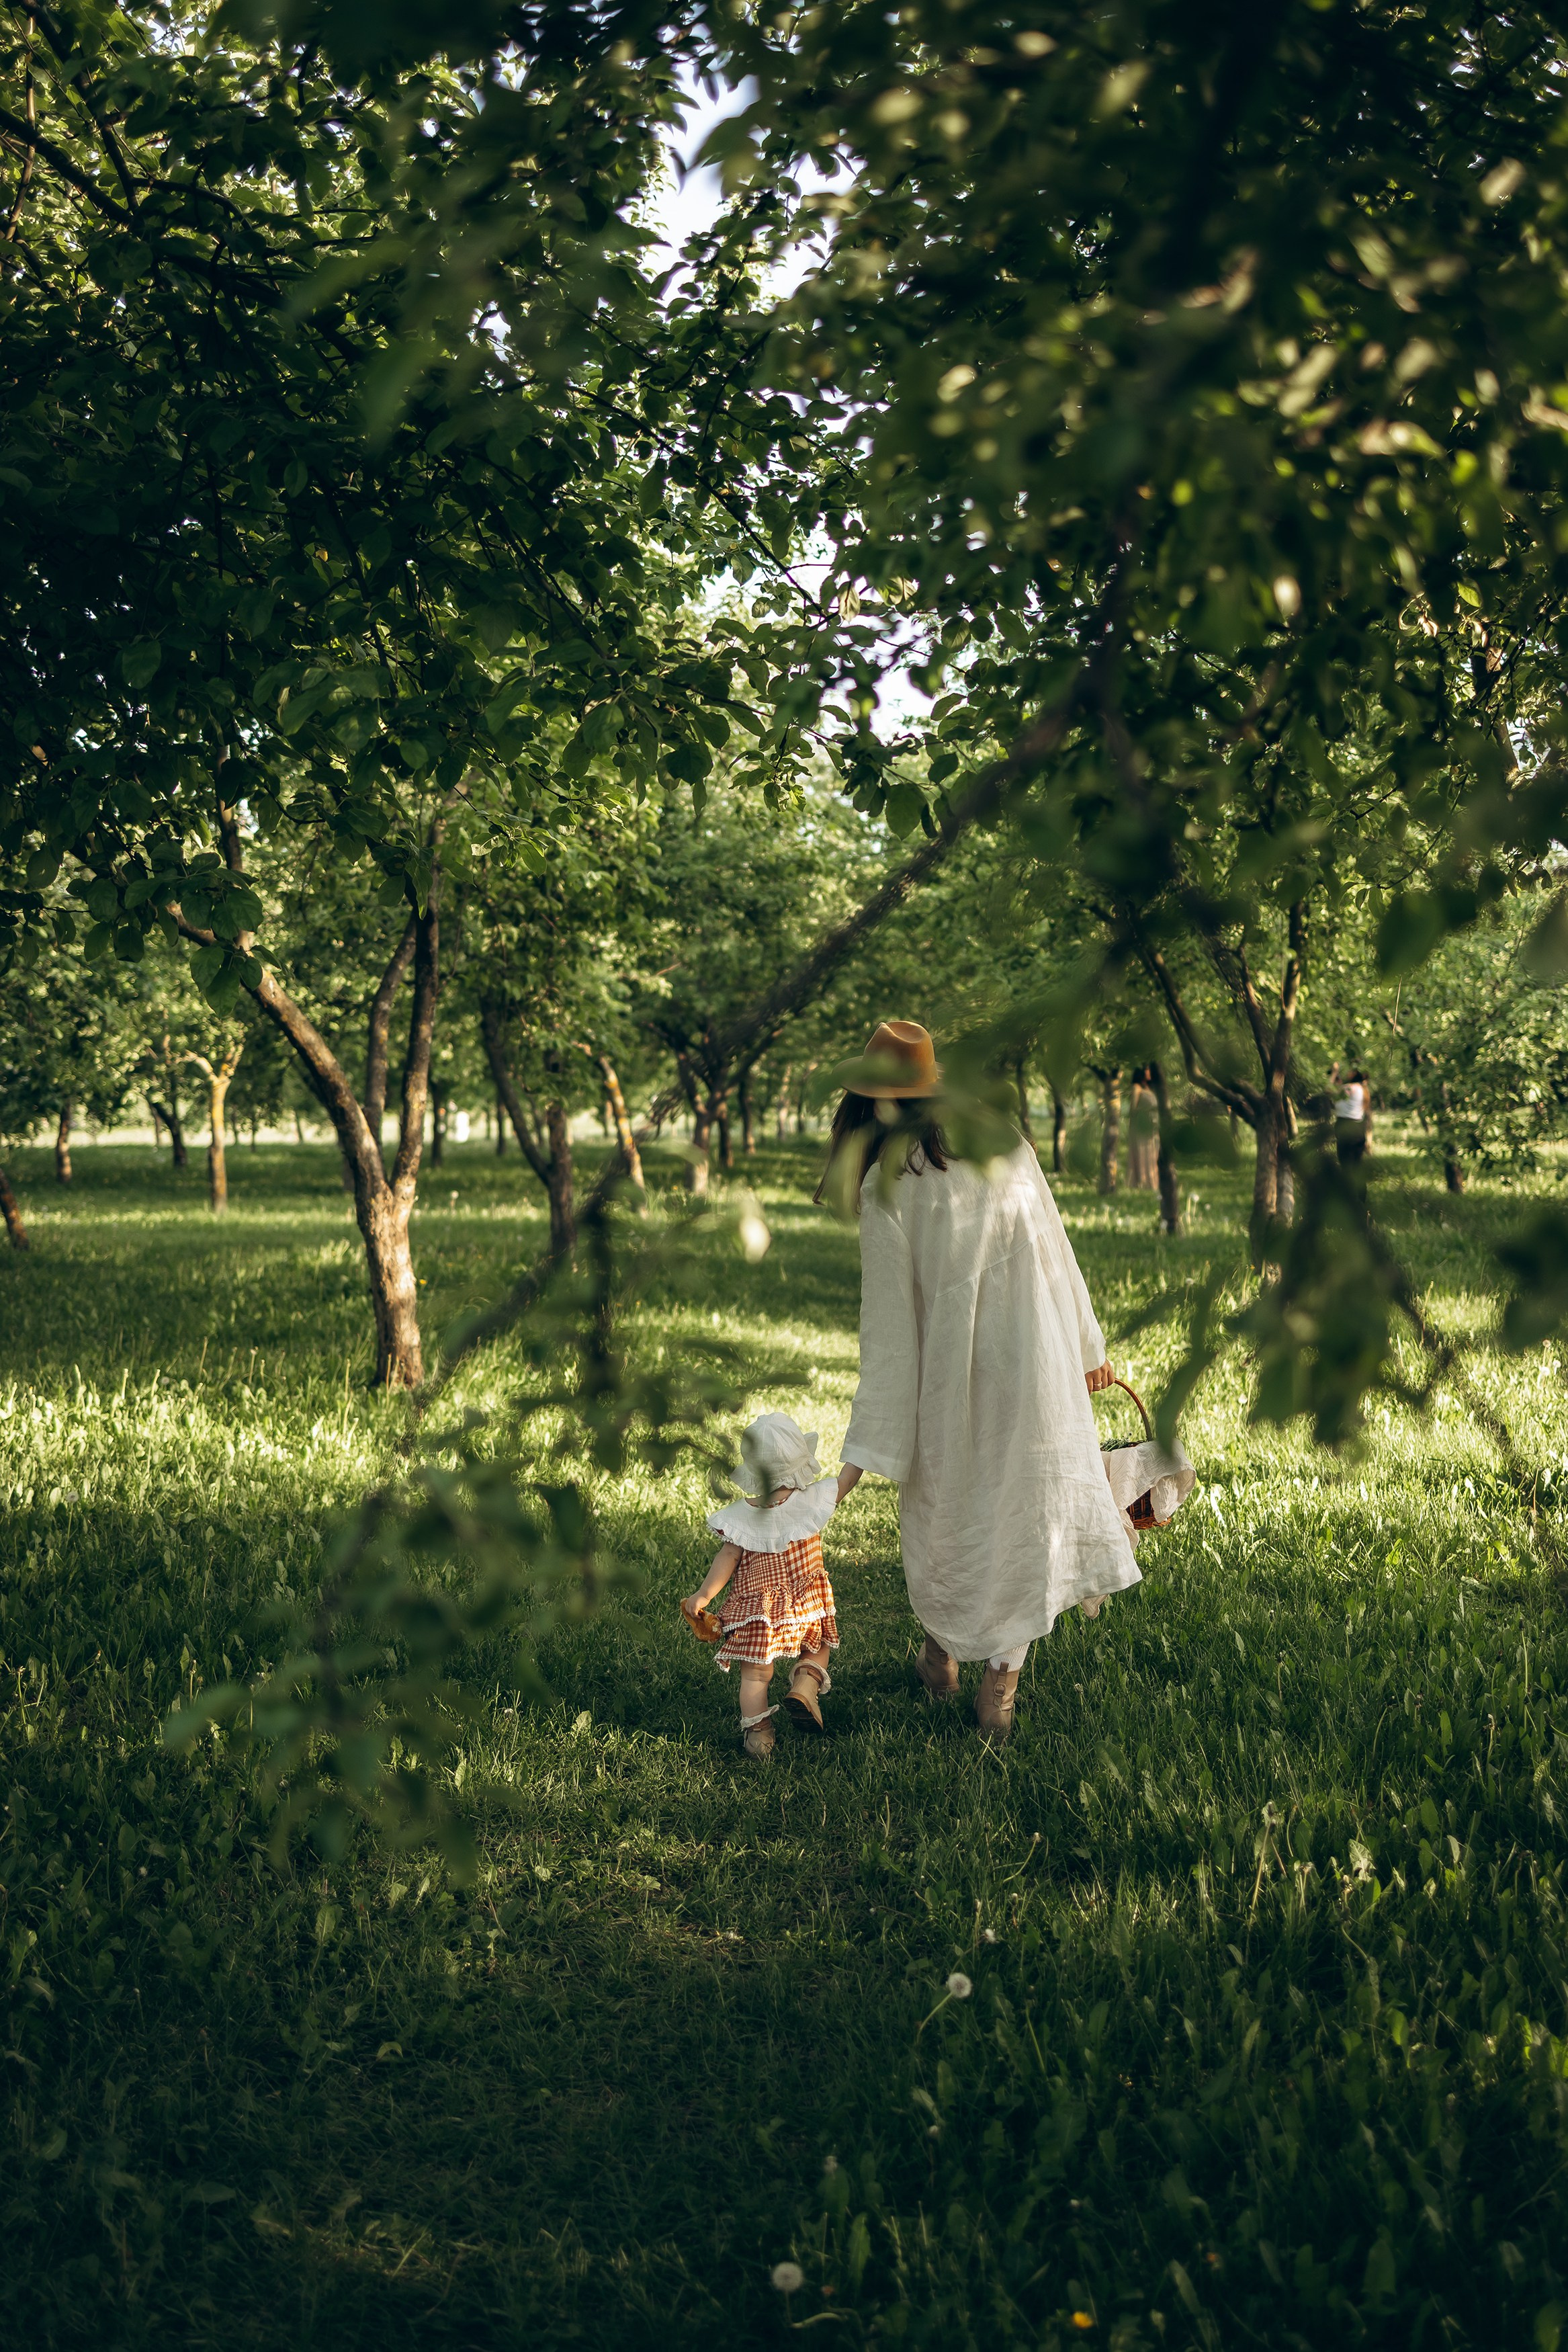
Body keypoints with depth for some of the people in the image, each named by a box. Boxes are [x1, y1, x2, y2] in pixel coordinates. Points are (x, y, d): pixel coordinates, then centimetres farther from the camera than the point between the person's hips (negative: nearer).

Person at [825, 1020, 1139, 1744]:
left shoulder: (888, 1186, -11)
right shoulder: (1005, 1144, -1)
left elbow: (889, 1321, -11)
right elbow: (1056, 1252, 5)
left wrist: (868, 1448, -6)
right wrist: (1085, 1344, 18)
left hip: (952, 1371, -2)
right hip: (1035, 1356, 2)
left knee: (942, 1501, 19)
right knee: (1024, 1507, 11)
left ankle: (942, 1653, 37)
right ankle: (1001, 1682, 17)